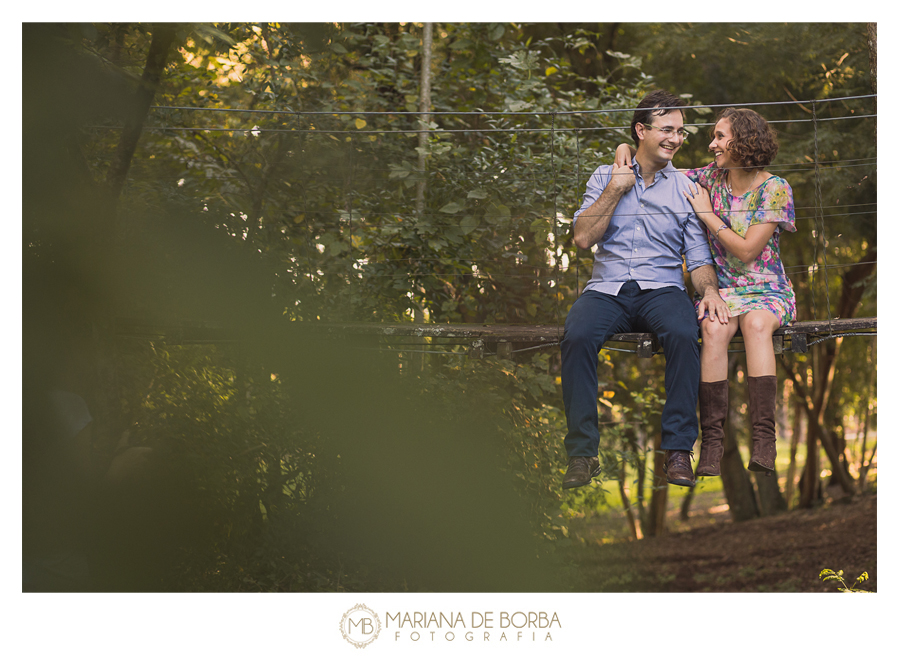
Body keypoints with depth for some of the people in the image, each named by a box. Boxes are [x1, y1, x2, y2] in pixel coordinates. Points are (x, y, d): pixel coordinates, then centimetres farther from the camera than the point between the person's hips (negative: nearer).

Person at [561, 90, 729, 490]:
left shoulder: (685, 188, 13)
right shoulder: (605, 177, 14)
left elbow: (699, 258, 8)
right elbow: (583, 238, 2)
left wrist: (709, 290, -13)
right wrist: (615, 190, -2)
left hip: (662, 288, 0)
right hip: (607, 288, 0)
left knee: (683, 334, -35)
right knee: (577, 335, -33)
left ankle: (678, 449, -28)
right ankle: (582, 452, -25)